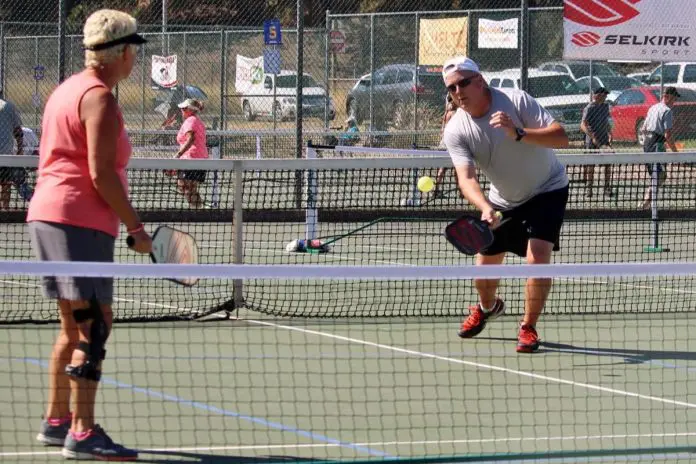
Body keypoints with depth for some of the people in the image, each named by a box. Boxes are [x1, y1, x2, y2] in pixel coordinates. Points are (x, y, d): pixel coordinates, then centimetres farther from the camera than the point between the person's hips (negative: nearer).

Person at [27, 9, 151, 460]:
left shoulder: (66, 90, 17)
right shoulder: (100, 99, -12)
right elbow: (101, 174, -18)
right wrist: (136, 227, -13)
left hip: (48, 215, 10)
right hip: (80, 221, -10)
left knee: (74, 325, 16)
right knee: (95, 322, -11)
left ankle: (56, 421, 21)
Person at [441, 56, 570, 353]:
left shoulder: (516, 101, -25)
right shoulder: (456, 131, -17)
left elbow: (561, 137, -29)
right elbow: (466, 178, -27)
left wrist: (518, 134, -44)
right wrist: (485, 208, -46)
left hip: (547, 189, -4)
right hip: (504, 200, 4)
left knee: (537, 257, -22)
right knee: (484, 267, 10)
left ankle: (529, 328, -3)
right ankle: (488, 308, 46)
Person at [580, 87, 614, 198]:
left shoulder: (605, 106, 11)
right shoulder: (589, 108, -10)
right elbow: (583, 125, -19)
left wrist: (610, 134, 10)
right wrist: (593, 137, -28)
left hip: (605, 139, 6)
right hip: (592, 141, -6)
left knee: (608, 164, 3)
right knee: (590, 165, -1)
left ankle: (607, 188, 9)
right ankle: (588, 189, 6)